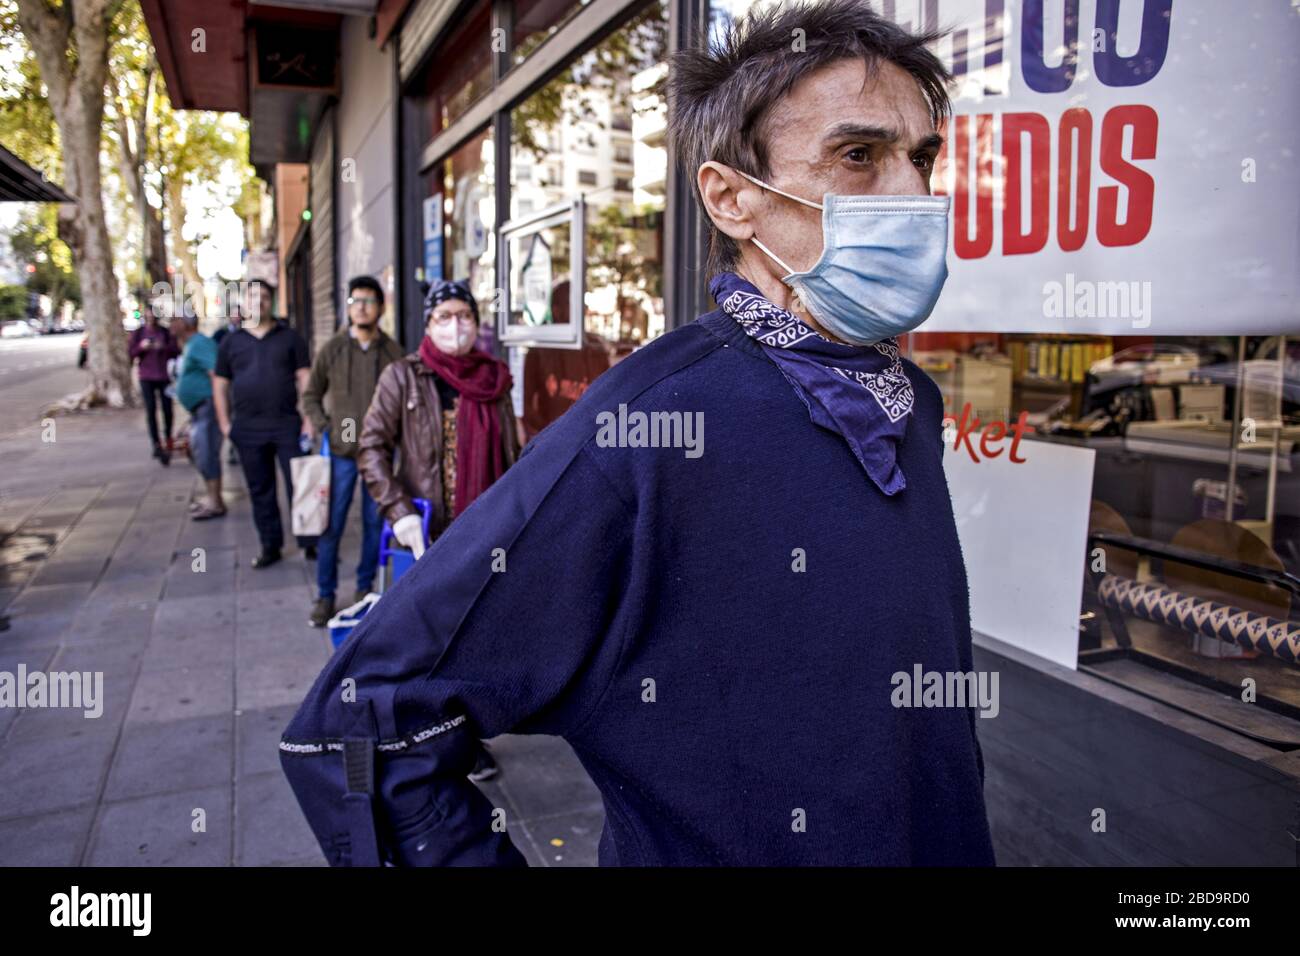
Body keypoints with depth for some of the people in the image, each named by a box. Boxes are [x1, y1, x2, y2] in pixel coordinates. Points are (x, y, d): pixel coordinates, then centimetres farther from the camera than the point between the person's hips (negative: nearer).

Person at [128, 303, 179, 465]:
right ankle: (157, 444, -6)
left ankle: (168, 438, 23)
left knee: (167, 409, 0)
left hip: (164, 376, 0)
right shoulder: (138, 333, 6)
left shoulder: (165, 332, 6)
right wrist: (141, 347, -15)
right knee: (150, 409, -6)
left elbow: (176, 350, 3)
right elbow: (130, 352, 4)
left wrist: (164, 347, -16)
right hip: (146, 377, 0)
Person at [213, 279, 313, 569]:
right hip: (248, 428, 2)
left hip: (288, 424, -2)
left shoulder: (289, 337, 5)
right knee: (260, 490, 8)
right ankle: (270, 546, 17)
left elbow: (304, 379, 1)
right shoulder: (231, 342, 10)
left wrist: (308, 418, -8)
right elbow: (220, 384, 12)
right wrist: (224, 422, 3)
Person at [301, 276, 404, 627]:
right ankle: (325, 595, 14)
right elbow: (310, 395, 9)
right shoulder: (332, 349, 1)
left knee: (374, 522, 9)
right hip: (341, 452, 0)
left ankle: (365, 587, 25)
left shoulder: (392, 351, 0)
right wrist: (324, 428, -3)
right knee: (331, 525, 2)